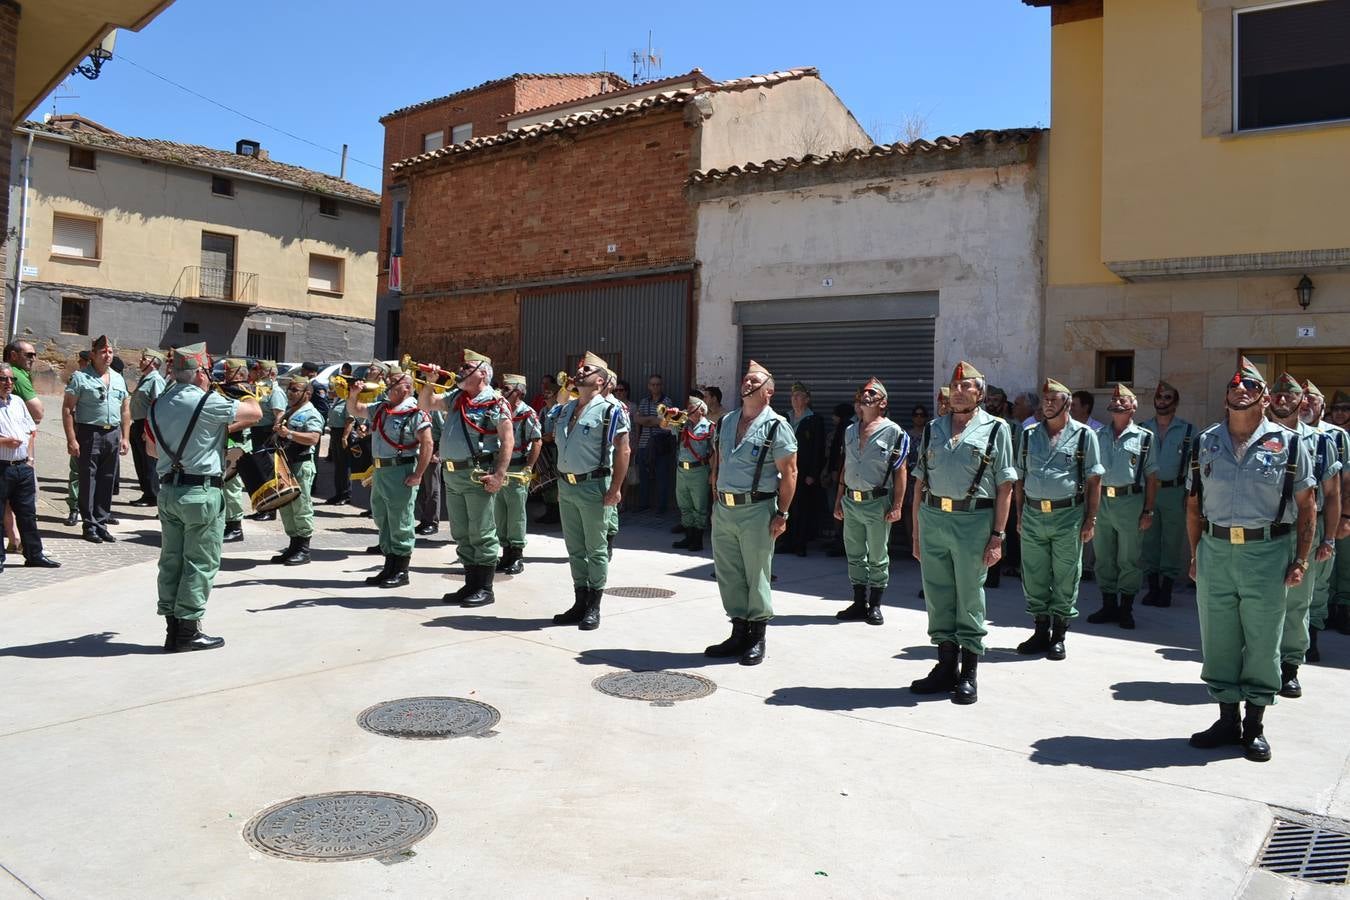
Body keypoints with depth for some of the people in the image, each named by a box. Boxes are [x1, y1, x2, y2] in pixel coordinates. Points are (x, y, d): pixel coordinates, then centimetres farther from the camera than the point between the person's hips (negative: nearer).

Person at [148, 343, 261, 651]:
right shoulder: (208, 402, -13)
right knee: (200, 562, 2)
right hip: (201, 491, -7)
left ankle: (173, 628, 17)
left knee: (171, 560, 11)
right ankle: (188, 631, 6)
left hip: (167, 489, 7)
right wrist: (248, 399, 17)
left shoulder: (157, 405, 9)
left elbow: (153, 448, 19)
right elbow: (255, 413, -6)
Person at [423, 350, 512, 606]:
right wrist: (429, 383, 7)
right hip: (452, 474, 8)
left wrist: (499, 475, -20)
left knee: (481, 534, -3)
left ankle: (485, 589, 5)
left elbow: (508, 441, -12)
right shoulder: (455, 397, 15)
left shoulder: (495, 402, -7)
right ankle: (471, 584, 22)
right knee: (461, 534, 13)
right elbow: (426, 404, 24)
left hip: (477, 475, -8)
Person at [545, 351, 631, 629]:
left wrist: (615, 488, -17)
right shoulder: (564, 409, 12)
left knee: (595, 549, 2)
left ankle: (593, 607, 9)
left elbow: (623, 450, -12)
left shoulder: (608, 411, -8)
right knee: (574, 548, 12)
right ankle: (580, 603, 22)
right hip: (566, 485, 7)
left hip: (593, 485, -7)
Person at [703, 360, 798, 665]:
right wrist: (715, 499, 14)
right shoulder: (726, 422, 14)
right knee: (728, 575, 11)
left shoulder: (776, 426, -6)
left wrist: (782, 514, -13)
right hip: (724, 510, 6)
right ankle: (739, 632, 24)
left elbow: (789, 472, -8)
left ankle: (757, 638, 14)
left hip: (756, 510, -6)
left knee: (757, 577, 2)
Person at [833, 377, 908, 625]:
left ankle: (875, 606, 15)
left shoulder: (893, 432, -5)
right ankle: (859, 604, 21)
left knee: (877, 558, 5)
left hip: (877, 502, -6)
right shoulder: (850, 431, 13)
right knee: (854, 556, 11)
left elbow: (900, 471, -7)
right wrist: (838, 500, 14)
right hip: (851, 501, 6)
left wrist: (897, 505, -13)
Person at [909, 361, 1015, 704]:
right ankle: (946, 666, 24)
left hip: (973, 520, -4)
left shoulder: (995, 429, 2)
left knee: (970, 598, 4)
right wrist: (916, 533, 10)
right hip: (933, 518, 4)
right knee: (937, 596, 10)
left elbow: (1005, 486, -2)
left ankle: (969, 674, 16)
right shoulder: (933, 429, 13)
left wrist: (997, 536, -8)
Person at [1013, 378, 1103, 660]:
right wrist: (1020, 515, 9)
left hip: (1068, 515, -3)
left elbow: (1093, 481, -1)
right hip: (1033, 514, 3)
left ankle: (1058, 636, 16)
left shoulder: (1084, 435, 0)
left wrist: (1090, 520, -6)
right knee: (1033, 577, 8)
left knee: (1065, 579, 4)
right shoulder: (1029, 434, 11)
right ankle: (1041, 631, 23)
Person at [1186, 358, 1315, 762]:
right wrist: (1196, 554, 8)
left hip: (1267, 553, -3)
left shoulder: (1288, 444, 0)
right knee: (1217, 640, 9)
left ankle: (1254, 726, 21)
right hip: (1215, 551, 3)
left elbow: (1306, 506, 1)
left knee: (1262, 643, 6)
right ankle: (1227, 720, 24)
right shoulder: (1205, 443, 8)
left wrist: (1300, 560, -4)